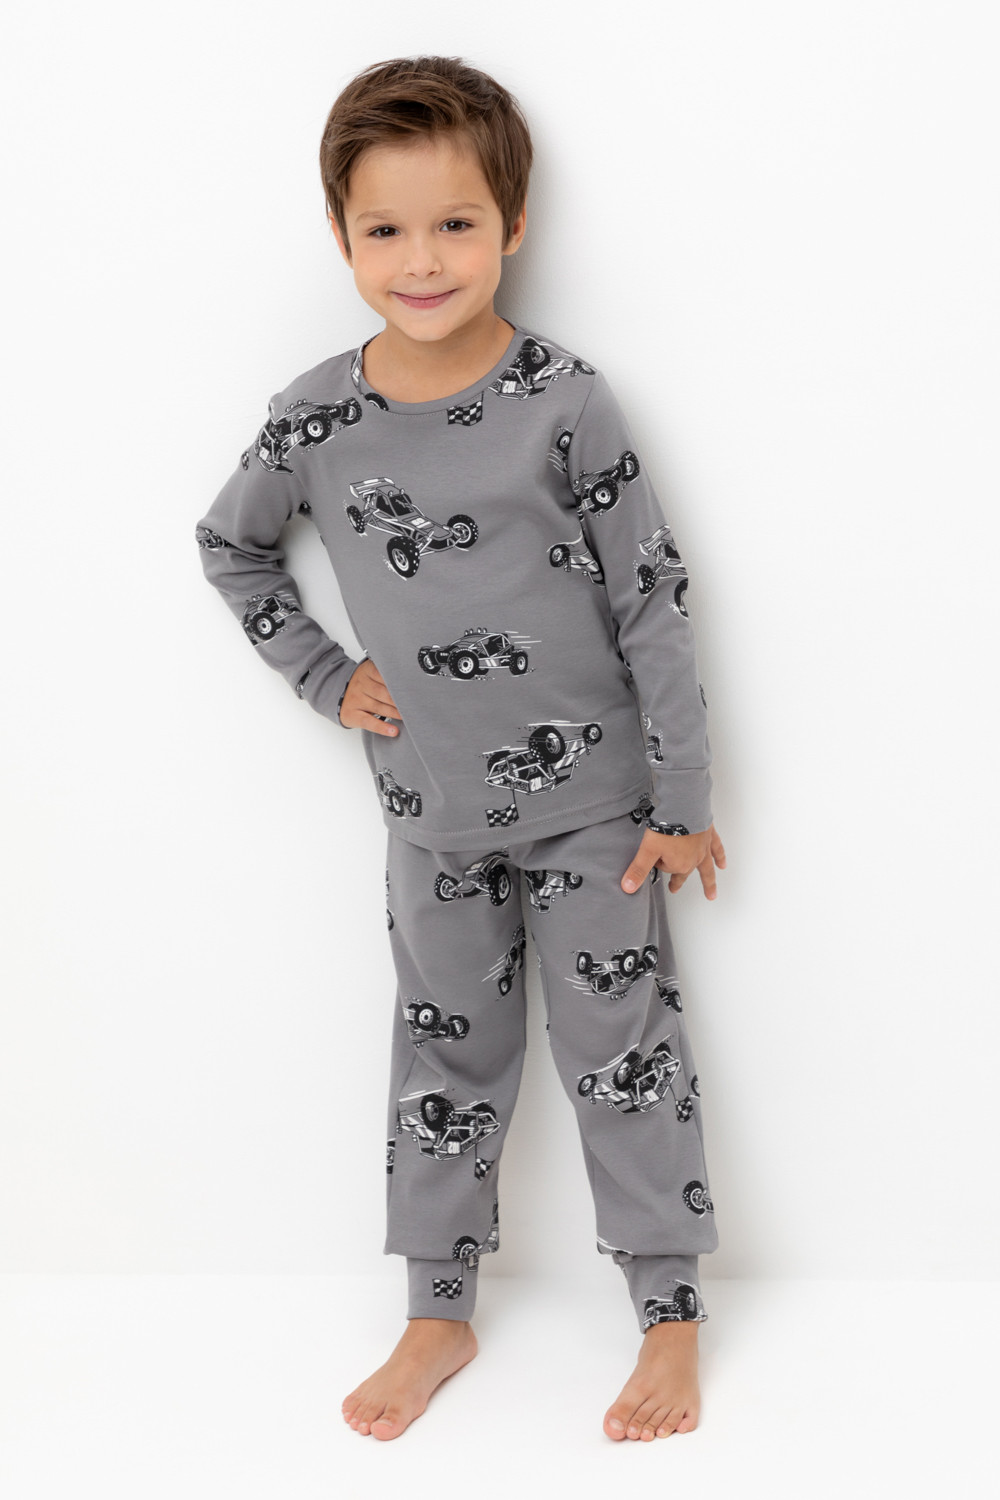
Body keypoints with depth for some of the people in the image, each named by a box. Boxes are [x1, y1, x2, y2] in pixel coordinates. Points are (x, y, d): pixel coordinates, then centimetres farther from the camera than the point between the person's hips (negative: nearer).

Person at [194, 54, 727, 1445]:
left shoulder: (564, 404, -15)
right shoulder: (315, 417, -6)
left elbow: (653, 602, -10)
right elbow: (229, 544, 14)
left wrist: (683, 800, -8)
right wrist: (326, 674, 3)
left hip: (589, 800, -3)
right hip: (432, 814, 3)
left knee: (624, 1050, 5)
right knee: (445, 1056, 14)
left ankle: (672, 1316, 21)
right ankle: (440, 1316, 30)